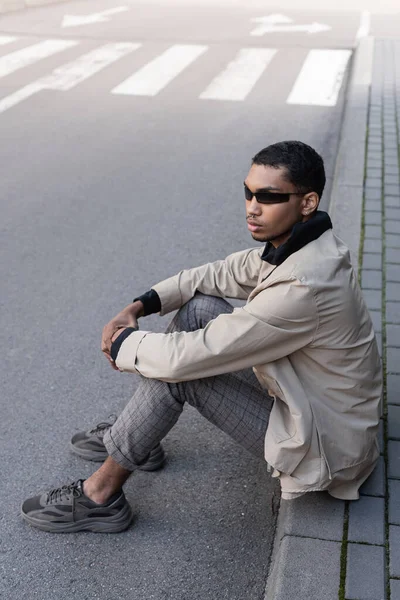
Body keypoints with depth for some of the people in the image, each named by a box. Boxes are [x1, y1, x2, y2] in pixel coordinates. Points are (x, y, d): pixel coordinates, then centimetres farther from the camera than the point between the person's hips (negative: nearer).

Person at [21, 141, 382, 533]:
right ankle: (132, 437, 16)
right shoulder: (292, 244, -4)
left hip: (324, 447, -9)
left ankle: (100, 496, 1)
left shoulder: (302, 287, -33)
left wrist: (125, 345, -10)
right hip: (304, 393, 9)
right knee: (199, 307, 1)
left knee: (179, 367, -18)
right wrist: (138, 306, -4)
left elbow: (187, 358, -30)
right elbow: (216, 275, 8)